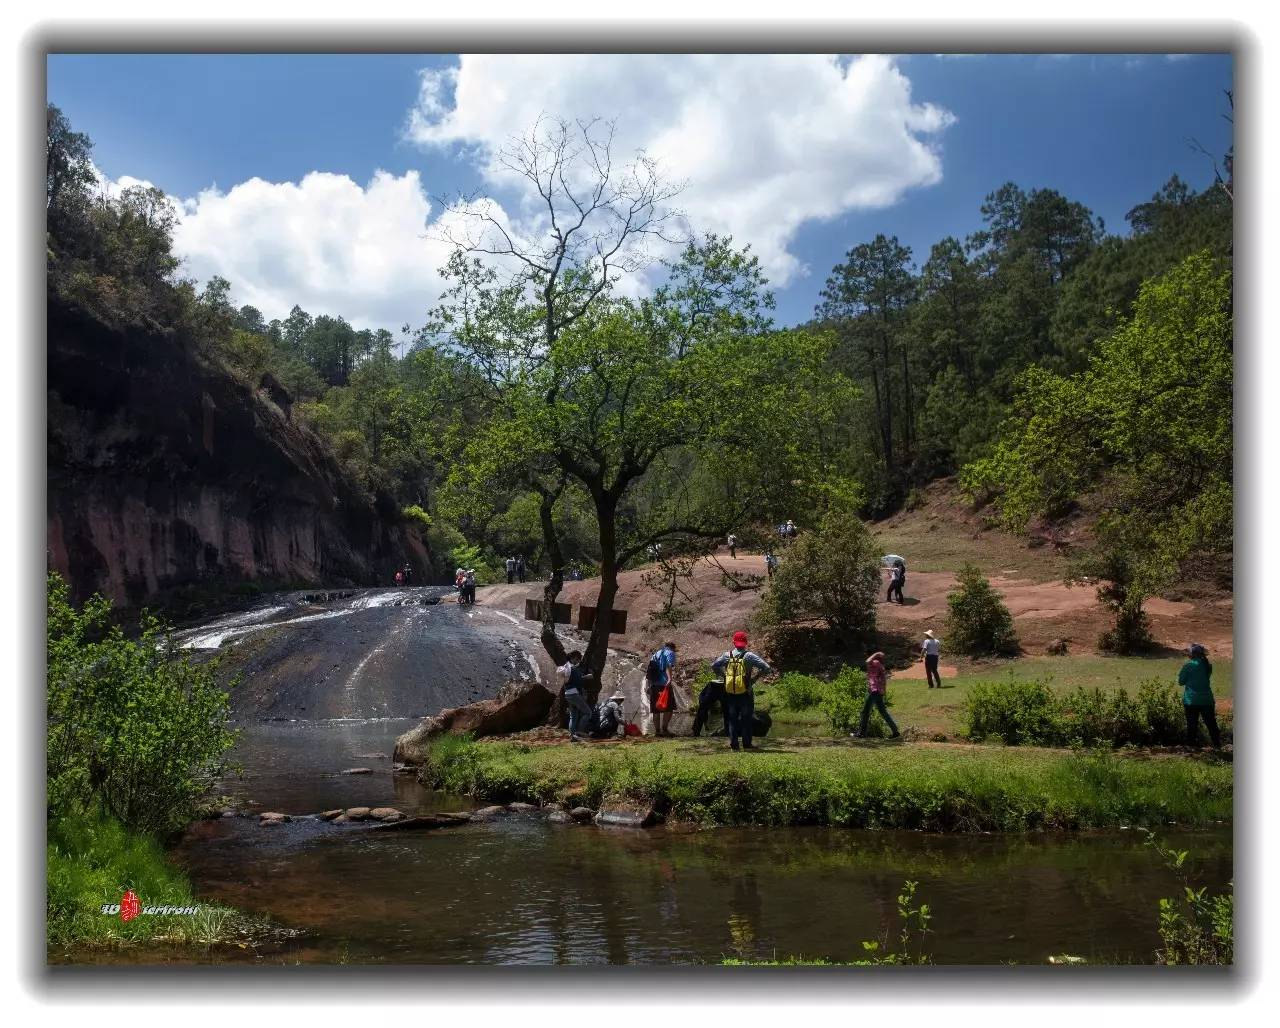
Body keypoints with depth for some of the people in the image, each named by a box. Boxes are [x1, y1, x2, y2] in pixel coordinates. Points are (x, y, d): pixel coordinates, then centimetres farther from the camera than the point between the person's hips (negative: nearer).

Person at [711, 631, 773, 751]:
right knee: (746, 718, 5)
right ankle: (747, 744, 3)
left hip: (730, 693, 3)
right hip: (745, 693, -3)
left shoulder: (727, 655, 2)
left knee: (732, 718, 9)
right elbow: (766, 667, -11)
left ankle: (733, 744, 7)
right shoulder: (749, 655, -7)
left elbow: (714, 666, 5)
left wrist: (723, 675, 10)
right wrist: (756, 677, 1)